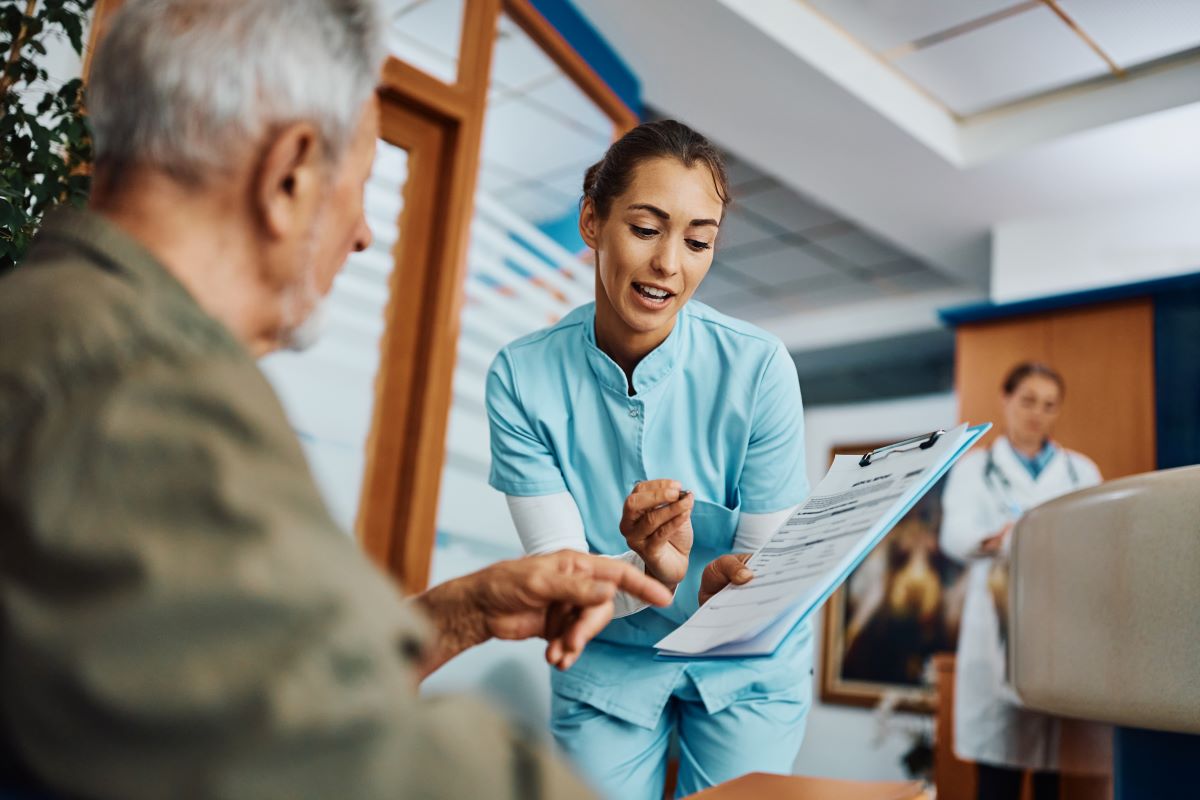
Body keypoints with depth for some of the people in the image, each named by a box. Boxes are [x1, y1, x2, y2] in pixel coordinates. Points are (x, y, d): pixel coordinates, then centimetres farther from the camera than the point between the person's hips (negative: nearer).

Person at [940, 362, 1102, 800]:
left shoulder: (1082, 470, 19)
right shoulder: (974, 467, 12)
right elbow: (955, 533, -5)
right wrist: (993, 540, -28)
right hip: (1001, 626, -2)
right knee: (997, 763, -4)